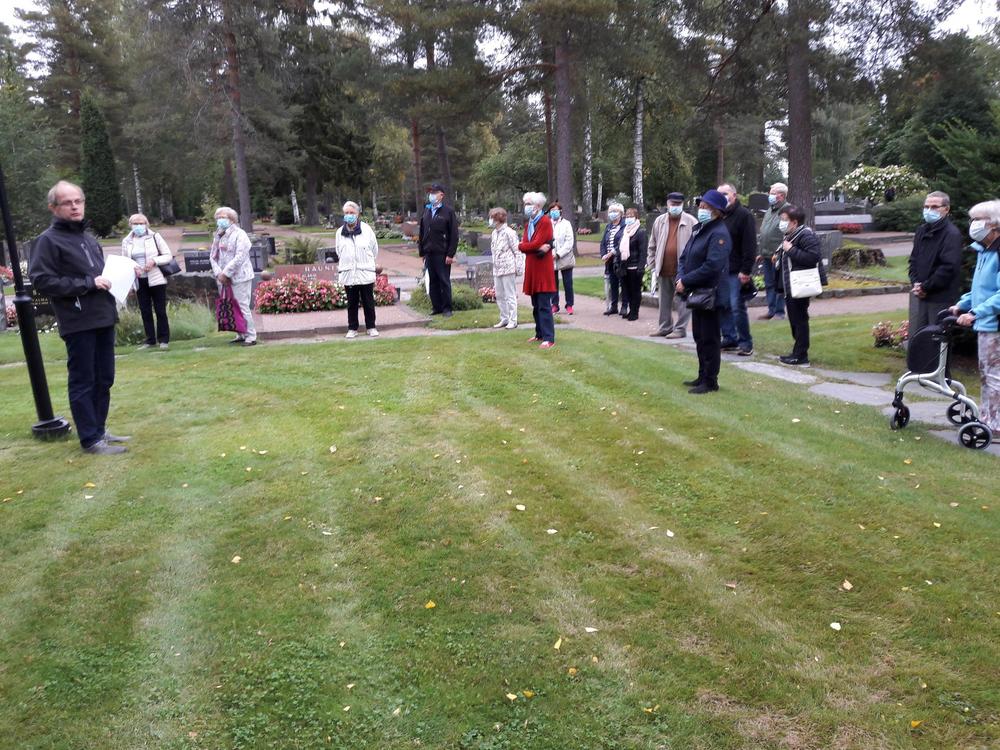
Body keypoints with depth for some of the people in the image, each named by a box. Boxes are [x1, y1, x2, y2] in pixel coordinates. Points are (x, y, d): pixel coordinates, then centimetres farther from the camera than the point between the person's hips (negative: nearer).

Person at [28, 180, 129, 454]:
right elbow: (41, 280, -14)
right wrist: (88, 283, -16)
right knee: (83, 382, -1)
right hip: (78, 323, -7)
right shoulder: (48, 240, -5)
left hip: (104, 319, 8)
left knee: (103, 379, 13)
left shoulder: (89, 238, 18)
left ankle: (99, 429, 25)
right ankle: (90, 439, 6)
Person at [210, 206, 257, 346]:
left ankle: (251, 336, -1)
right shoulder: (217, 236, 14)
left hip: (239, 277, -7)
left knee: (242, 307, -8)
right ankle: (240, 335, 18)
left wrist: (225, 273, -17)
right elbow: (213, 256, 10)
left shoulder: (239, 234, -7)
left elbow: (239, 257, -16)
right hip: (224, 279, 7)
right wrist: (218, 273, -6)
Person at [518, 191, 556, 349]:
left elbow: (537, 243, -19)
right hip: (531, 268, 8)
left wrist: (523, 245, -4)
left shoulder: (545, 221, -9)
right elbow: (524, 245, 4)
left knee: (544, 306, -9)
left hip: (543, 269, -8)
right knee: (536, 305, 14)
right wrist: (536, 248, -11)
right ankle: (540, 334, 24)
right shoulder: (529, 223, 16)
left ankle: (549, 339, -8)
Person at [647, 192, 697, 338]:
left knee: (682, 300, -1)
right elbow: (652, 246, 13)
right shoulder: (659, 221, 8)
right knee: (664, 300, 13)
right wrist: (653, 267, 10)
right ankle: (665, 327, 25)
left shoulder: (691, 222, -5)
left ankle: (680, 329, 8)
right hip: (664, 270, 5)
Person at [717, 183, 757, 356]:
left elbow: (750, 245, -13)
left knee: (737, 307, -8)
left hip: (736, 272, -7)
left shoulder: (744, 215, -7)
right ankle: (729, 338, 20)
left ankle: (745, 342, 2)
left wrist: (746, 270, -19)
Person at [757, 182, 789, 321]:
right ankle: (771, 310, 20)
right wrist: (761, 252, 20)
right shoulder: (770, 210, 17)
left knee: (779, 285, -1)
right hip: (767, 256, 8)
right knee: (769, 284, 12)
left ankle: (779, 311, 6)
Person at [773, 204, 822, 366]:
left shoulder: (806, 235, -14)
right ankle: (798, 353, 24)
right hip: (789, 286, 10)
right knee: (794, 320, 15)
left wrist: (791, 250, -24)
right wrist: (779, 258, 13)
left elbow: (814, 257, -27)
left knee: (800, 320, -4)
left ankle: (800, 356, 2)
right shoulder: (789, 236, 17)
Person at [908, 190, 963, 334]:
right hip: (919, 295, 7)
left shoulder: (952, 234, -10)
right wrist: (916, 283, -1)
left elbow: (949, 267, -18)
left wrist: (925, 287, -15)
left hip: (940, 299, -7)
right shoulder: (921, 231, 13)